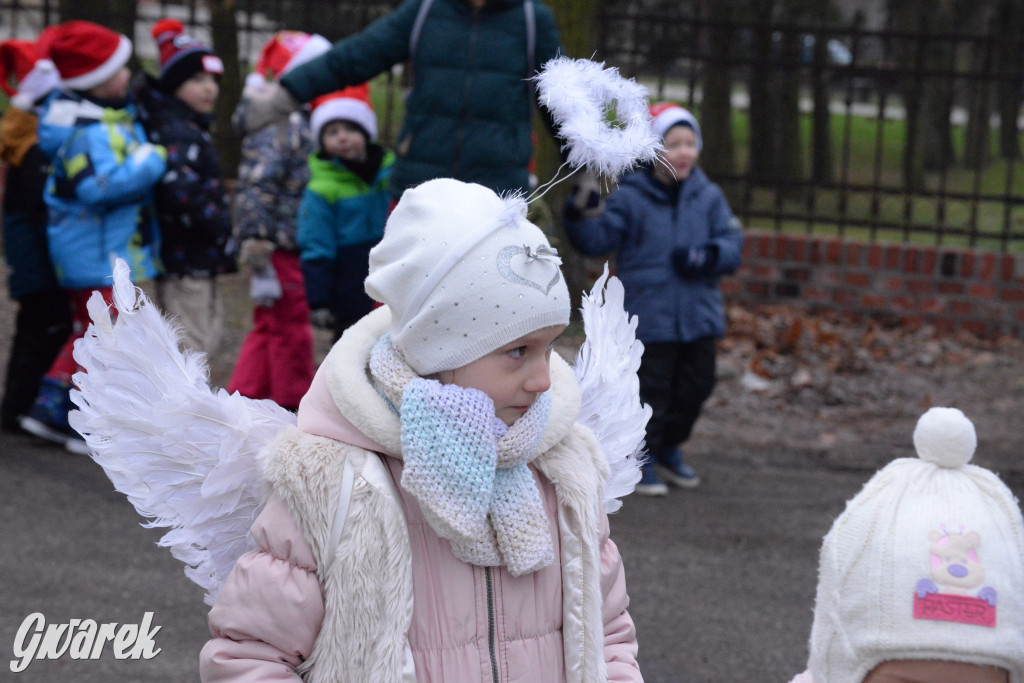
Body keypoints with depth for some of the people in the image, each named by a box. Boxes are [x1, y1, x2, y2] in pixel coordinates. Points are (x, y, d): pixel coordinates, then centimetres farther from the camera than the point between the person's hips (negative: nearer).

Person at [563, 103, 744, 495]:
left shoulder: (708, 197, 5)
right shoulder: (630, 198, -6)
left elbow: (733, 244, 4)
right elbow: (596, 241, -8)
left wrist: (706, 257, -15)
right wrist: (584, 209, -25)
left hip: (699, 315, 5)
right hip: (648, 313, -5)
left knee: (696, 385, 14)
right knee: (651, 389, -3)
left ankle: (669, 449, 34)